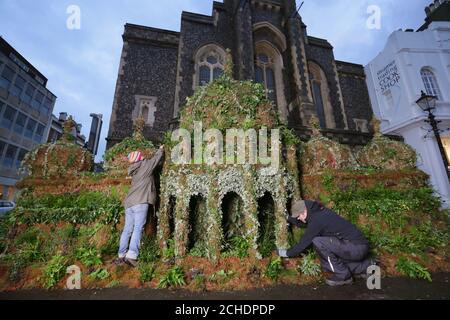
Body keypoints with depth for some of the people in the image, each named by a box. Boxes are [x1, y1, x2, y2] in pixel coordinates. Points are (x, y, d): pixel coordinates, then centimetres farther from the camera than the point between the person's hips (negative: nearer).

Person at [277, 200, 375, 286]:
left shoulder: (317, 219, -22)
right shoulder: (318, 211, 4)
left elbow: (304, 243, -14)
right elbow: (303, 223, 22)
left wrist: (287, 253, -1)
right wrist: (288, 218, 12)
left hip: (356, 247, -9)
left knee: (317, 242, -21)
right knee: (327, 265, 14)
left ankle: (343, 275, -3)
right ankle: (365, 266, 24)